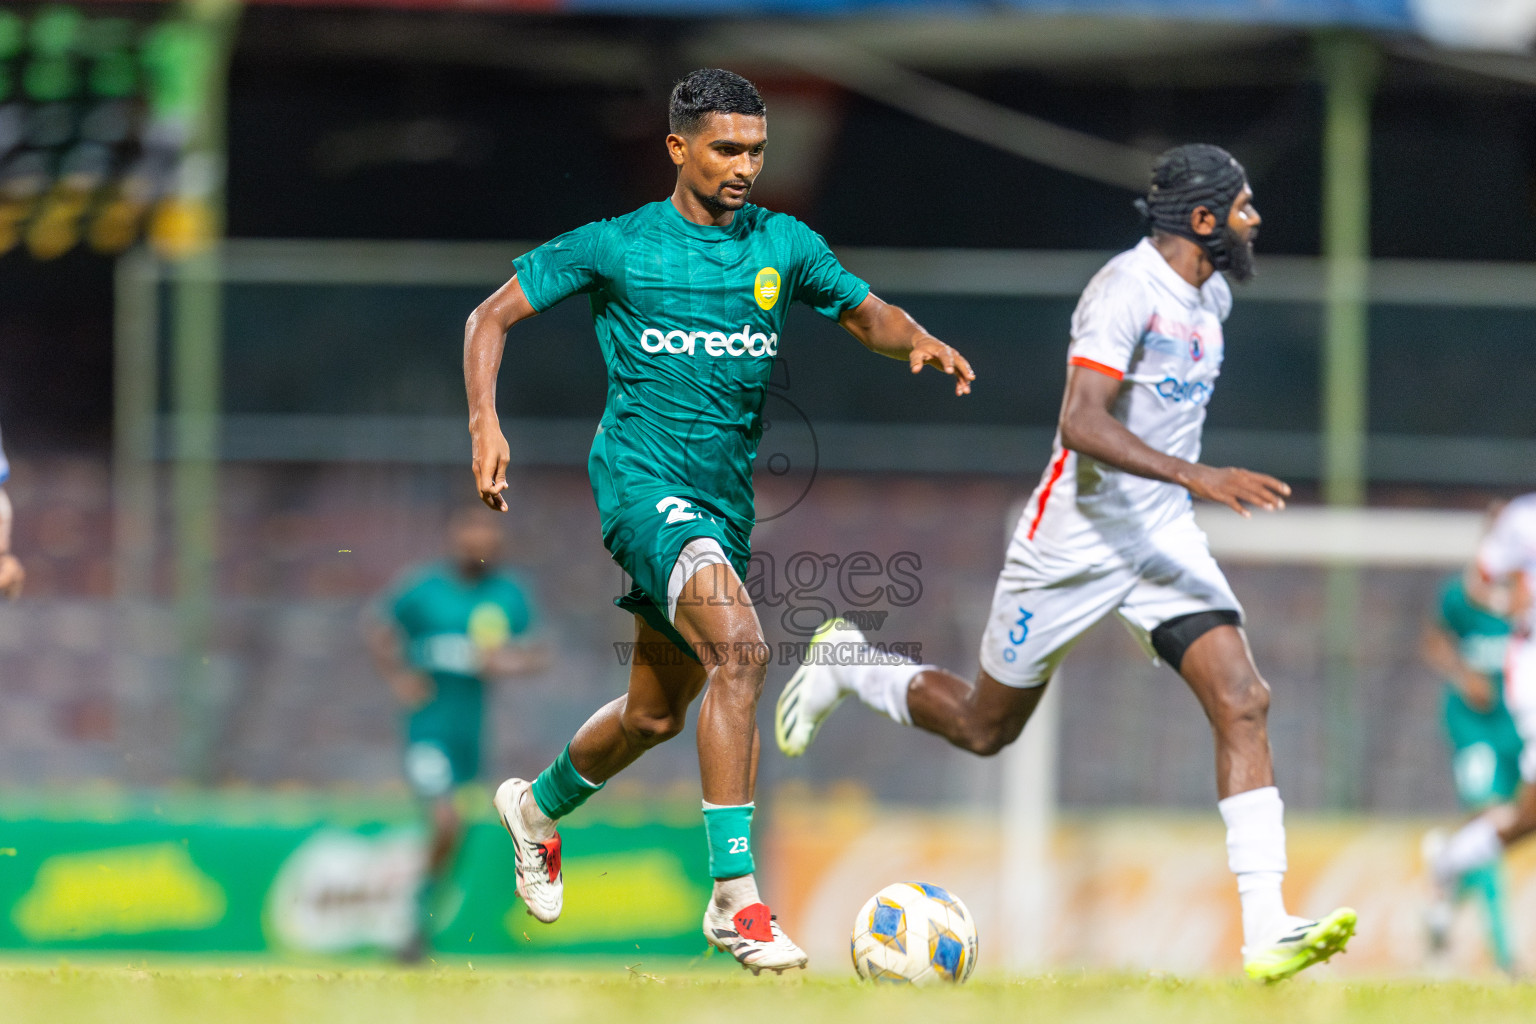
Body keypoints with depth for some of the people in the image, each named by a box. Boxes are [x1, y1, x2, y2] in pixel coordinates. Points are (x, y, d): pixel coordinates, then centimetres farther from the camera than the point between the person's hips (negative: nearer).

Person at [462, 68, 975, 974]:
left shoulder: (783, 246, 8)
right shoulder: (615, 246, -3)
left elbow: (867, 314, 15)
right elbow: (493, 315, 3)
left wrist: (918, 340, -8)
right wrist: (485, 424, -11)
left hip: (725, 495, 6)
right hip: (643, 480, -6)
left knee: (657, 713, 19)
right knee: (740, 649, -29)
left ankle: (538, 808, 51)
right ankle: (738, 900, -30)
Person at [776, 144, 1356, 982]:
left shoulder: (1211, 297, 8)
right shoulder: (1127, 289, -20)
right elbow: (1081, 424, -31)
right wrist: (1200, 478, -40)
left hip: (1164, 535, 7)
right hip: (1077, 537, -7)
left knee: (1243, 703, -14)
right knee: (985, 727, 10)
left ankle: (1266, 934, -21)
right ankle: (849, 664, 40)